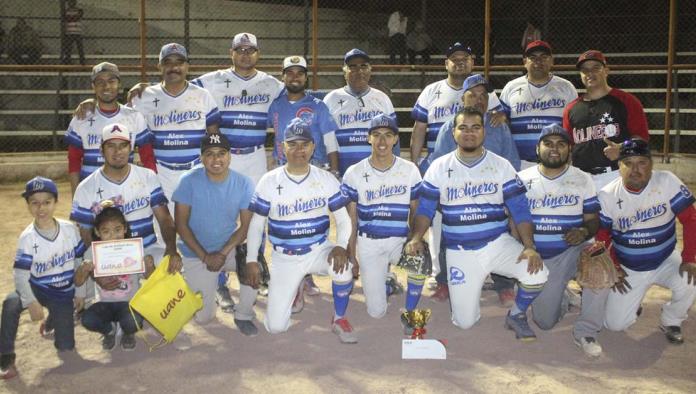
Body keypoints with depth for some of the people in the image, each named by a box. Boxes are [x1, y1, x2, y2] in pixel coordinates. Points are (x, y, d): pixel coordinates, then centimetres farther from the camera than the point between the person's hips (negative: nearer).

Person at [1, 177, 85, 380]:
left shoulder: (69, 229, -11)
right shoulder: (27, 238, -18)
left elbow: (81, 261, 0)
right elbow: (20, 275, -21)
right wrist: (32, 303, -31)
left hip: (64, 293, 2)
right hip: (36, 288, -2)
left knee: (66, 346, 4)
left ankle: (52, 320, 40)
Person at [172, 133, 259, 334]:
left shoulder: (244, 184, -11)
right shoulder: (189, 181, -15)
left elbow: (246, 225, -8)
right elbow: (181, 224, -12)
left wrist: (223, 253, -20)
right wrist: (205, 257, -16)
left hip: (230, 247, 1)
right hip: (196, 253, -1)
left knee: (253, 264, -30)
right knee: (203, 316, -3)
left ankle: (243, 315, -5)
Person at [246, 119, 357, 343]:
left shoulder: (326, 180, -5)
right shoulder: (269, 182, -7)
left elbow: (343, 218, -3)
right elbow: (256, 224, 0)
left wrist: (341, 246, -23)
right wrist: (251, 261, -8)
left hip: (319, 249, 0)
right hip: (284, 258, 0)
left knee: (343, 269, -35)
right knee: (275, 326, -7)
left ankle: (339, 320, -5)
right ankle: (293, 287, 28)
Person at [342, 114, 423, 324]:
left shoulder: (410, 170, -1)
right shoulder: (354, 173, -3)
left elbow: (415, 212, 5)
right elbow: (351, 219, 2)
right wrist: (351, 255, 1)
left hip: (400, 240, 0)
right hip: (369, 243, 0)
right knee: (376, 312, -4)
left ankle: (409, 313, -8)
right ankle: (386, 282, 33)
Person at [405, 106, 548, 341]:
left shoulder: (501, 166, 0)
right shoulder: (439, 168, 0)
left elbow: (519, 210, -2)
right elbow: (425, 208, 1)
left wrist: (529, 247, -16)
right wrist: (416, 238, -17)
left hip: (498, 243, 0)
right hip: (460, 251, 0)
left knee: (537, 275, -27)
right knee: (464, 322, -4)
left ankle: (516, 315, 6)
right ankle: (469, 288, 32)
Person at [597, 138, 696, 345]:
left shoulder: (667, 182, -17)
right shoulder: (607, 195, -13)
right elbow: (602, 235, -2)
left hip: (666, 261, 0)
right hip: (627, 269, 1)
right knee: (615, 323, -5)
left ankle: (671, 322, 2)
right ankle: (631, 301, 33)